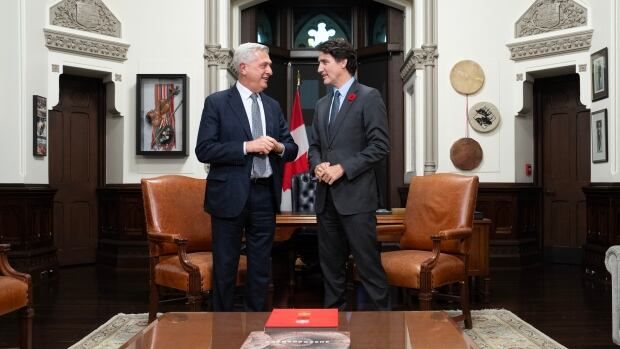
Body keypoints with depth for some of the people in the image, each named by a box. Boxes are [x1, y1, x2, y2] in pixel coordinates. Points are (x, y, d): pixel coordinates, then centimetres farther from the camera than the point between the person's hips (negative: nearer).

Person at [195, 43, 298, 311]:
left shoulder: (273, 106, 12)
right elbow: (204, 150, -12)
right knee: (225, 266, 6)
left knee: (261, 266, 12)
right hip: (230, 195, -5)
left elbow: (292, 148, 14)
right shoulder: (217, 102, -4)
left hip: (265, 195, 5)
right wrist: (247, 146, -20)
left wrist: (278, 147, -10)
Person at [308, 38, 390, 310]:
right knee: (330, 262, 12)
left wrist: (343, 168, -16)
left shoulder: (369, 97, -4)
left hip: (355, 195, -7)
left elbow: (380, 145, -11)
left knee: (368, 262, -4)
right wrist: (317, 165, -2)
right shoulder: (322, 104, 18)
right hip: (326, 196, 7)